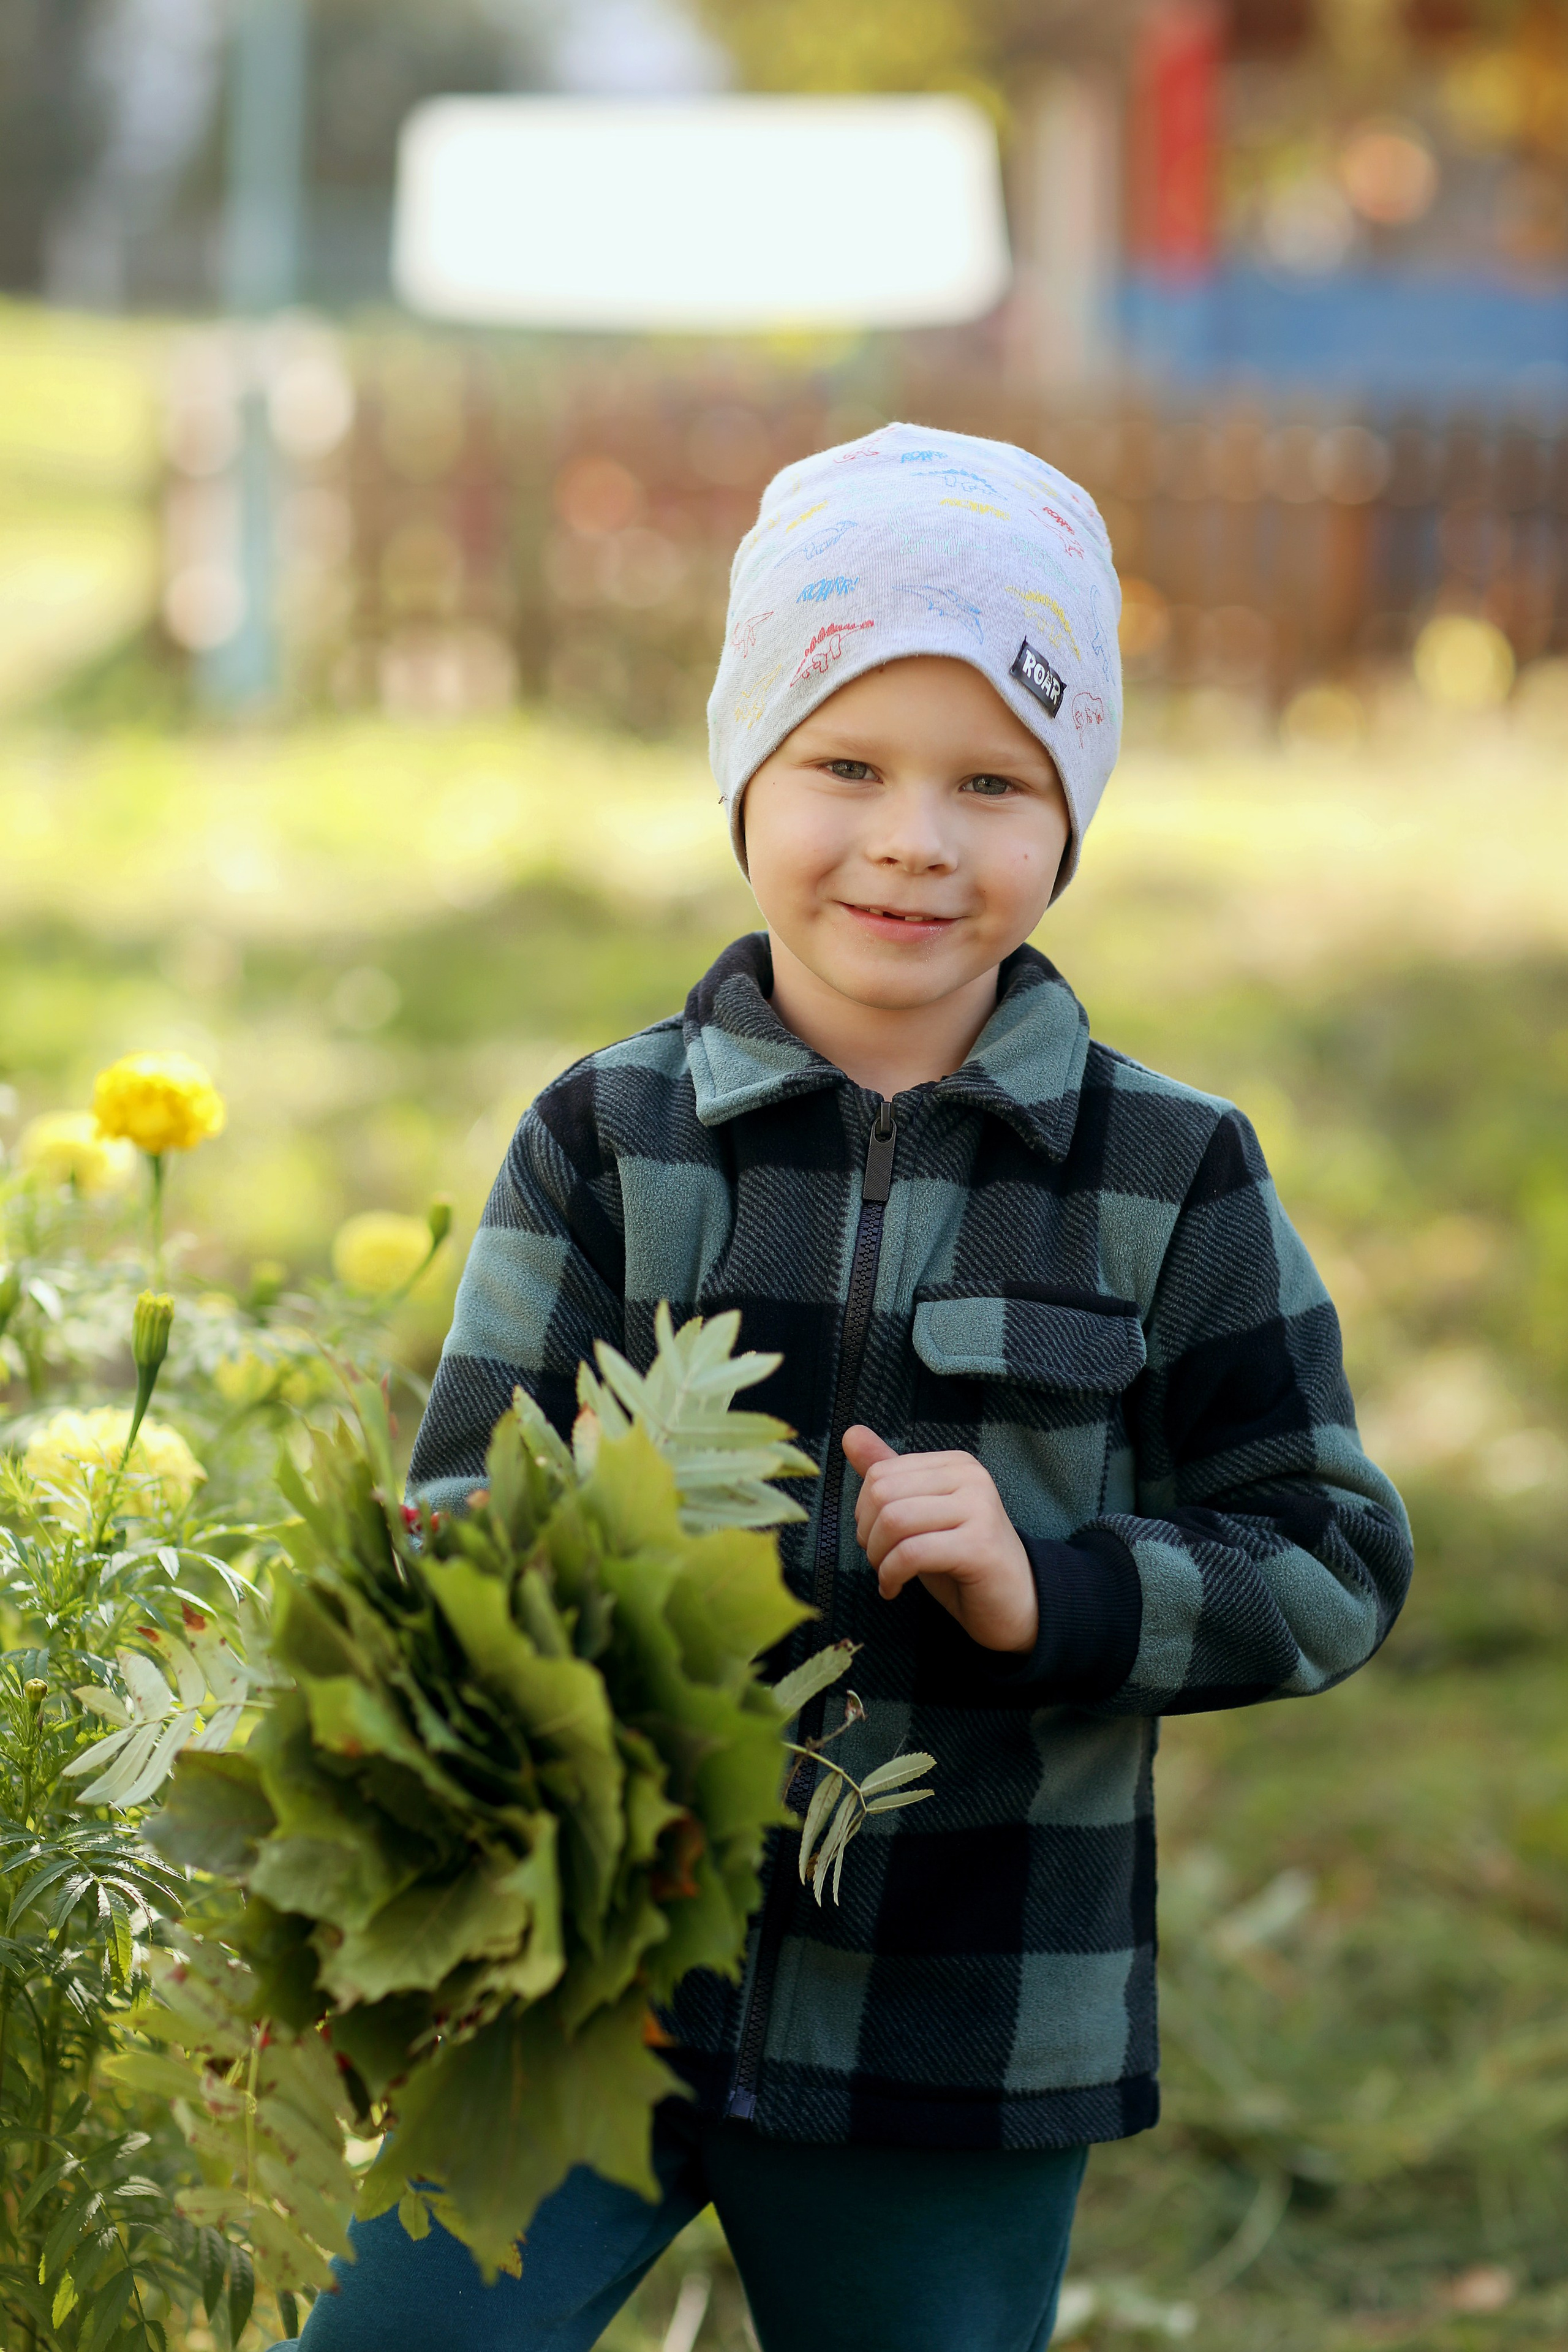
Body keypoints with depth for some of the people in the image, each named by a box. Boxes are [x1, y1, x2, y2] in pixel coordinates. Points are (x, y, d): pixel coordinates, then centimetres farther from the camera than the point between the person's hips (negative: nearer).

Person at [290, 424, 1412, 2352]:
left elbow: (1332, 1564, 1)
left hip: (967, 2041, 0)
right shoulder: (606, 1139, 1)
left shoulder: (1173, 1178, 0)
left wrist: (1054, 1596, -16)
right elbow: (460, 1510, -3)